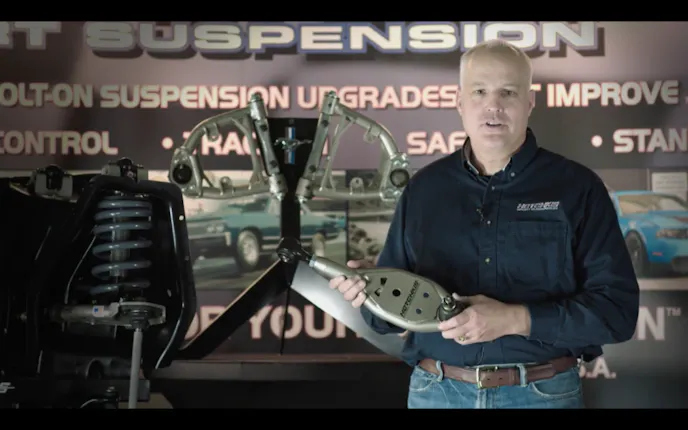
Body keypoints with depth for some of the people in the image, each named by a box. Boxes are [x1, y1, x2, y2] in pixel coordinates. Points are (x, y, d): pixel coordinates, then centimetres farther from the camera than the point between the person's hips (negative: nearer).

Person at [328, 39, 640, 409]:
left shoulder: (576, 188, -4)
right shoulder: (423, 188, 5)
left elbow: (617, 308, -10)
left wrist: (515, 320, -20)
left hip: (543, 393, -2)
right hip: (435, 392, 3)